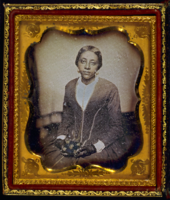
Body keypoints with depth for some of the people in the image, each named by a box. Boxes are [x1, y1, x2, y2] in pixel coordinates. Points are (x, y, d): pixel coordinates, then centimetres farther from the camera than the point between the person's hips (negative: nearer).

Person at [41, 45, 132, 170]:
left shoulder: (109, 89, -5)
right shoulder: (70, 87, 9)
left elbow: (116, 126, -4)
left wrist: (95, 146, -17)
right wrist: (61, 138, -5)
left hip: (103, 143, -4)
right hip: (73, 140, 4)